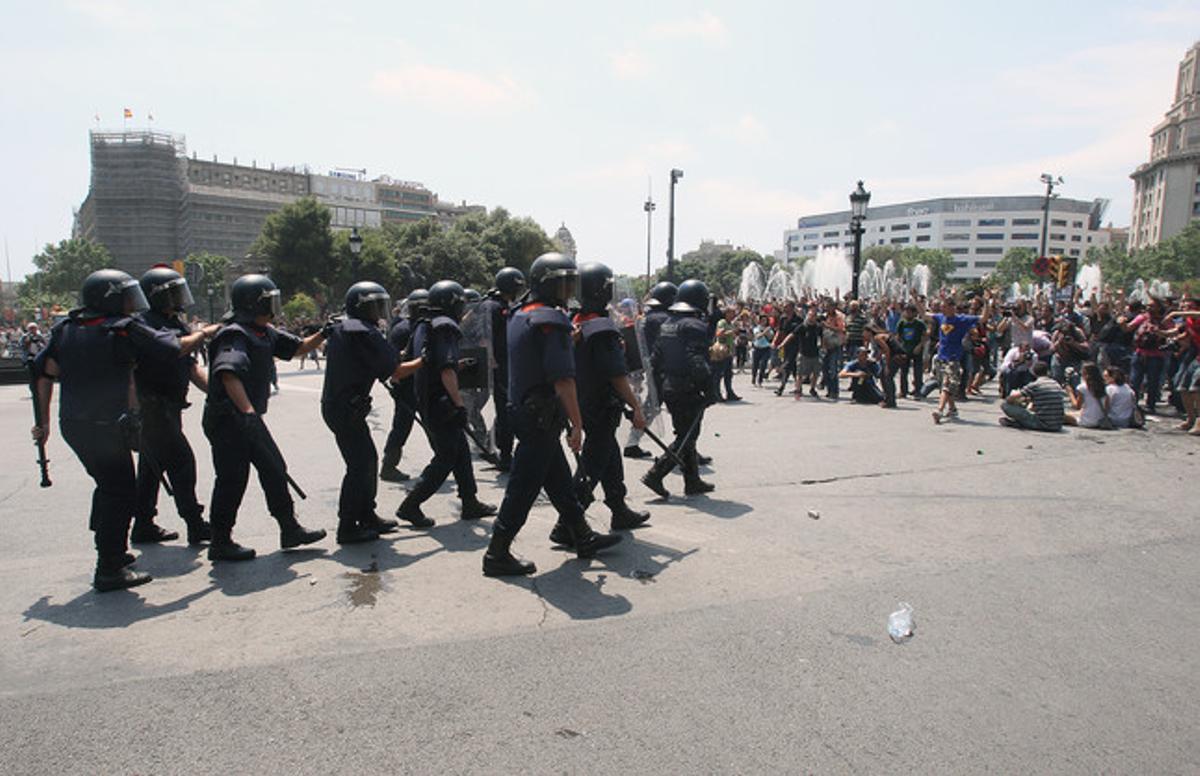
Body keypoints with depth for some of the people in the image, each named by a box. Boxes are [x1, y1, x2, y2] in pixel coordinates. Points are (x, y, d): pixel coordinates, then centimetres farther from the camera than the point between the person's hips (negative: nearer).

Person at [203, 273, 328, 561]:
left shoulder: (265, 333, 9)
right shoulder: (236, 336, -20)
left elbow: (298, 347, 20)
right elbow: (228, 374, -35)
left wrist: (323, 335, 6)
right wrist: (247, 411, -43)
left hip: (250, 417, 10)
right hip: (228, 420, -10)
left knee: (275, 470, 12)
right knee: (232, 480, -1)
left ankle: (290, 529, 22)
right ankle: (220, 543, 14)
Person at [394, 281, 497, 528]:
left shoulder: (422, 327, 13)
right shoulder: (445, 328, -15)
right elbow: (447, 371, -23)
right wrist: (459, 403, -22)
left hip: (425, 402, 10)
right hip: (442, 404, -10)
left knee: (461, 452, 15)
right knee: (446, 458, -2)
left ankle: (470, 503, 22)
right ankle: (411, 505, 0)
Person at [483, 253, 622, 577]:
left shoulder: (520, 314, 12)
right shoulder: (552, 320, -18)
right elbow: (563, 378, -22)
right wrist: (577, 423, -17)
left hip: (522, 408, 10)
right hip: (542, 417, -10)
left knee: (560, 480, 19)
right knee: (523, 487, -2)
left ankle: (583, 537, 32)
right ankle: (498, 555, 7)